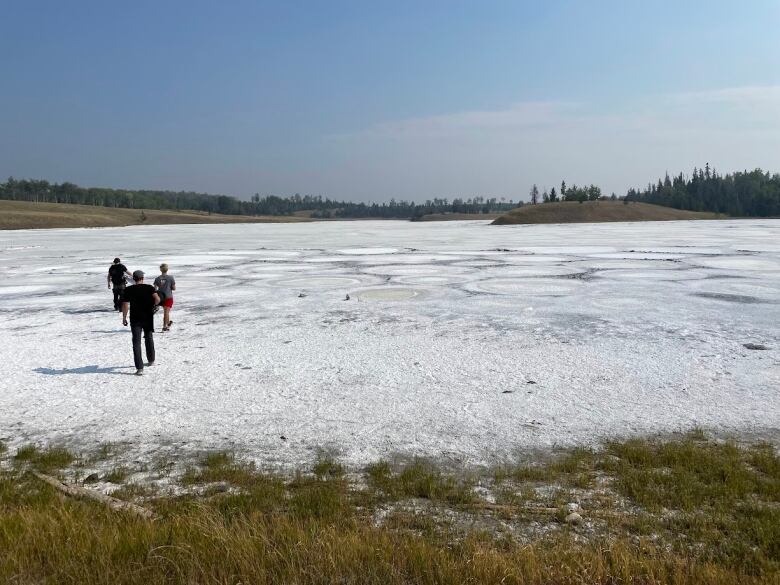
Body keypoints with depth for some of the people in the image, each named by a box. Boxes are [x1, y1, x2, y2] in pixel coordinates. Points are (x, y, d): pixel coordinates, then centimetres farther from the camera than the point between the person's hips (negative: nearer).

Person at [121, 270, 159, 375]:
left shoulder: (128, 290, -2)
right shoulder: (149, 288, -2)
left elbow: (125, 305, -7)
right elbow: (157, 299, -16)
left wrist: (124, 318, 1)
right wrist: (153, 305, 4)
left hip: (135, 319, -1)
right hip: (148, 318, 2)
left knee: (136, 342, -1)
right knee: (149, 338, 22)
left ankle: (139, 368, -10)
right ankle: (151, 360, 37)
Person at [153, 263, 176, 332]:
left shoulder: (157, 279, -1)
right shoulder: (171, 278, -9)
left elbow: (155, 289, -4)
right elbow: (174, 288, -7)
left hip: (160, 297, 3)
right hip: (168, 297, -3)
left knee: (166, 311, 22)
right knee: (166, 311, -2)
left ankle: (168, 322, 36)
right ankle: (165, 326, -4)